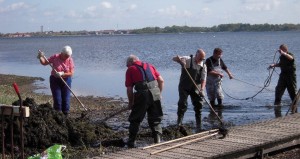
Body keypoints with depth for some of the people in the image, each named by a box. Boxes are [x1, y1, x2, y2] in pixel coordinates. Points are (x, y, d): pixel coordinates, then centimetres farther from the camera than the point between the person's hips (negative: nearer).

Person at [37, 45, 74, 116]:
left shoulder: (70, 60, -8)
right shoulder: (55, 57, -7)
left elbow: (71, 73, -13)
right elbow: (44, 62, -1)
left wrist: (62, 74, -26)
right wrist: (40, 57, -20)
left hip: (66, 81, 1)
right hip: (55, 80, -1)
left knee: (66, 99, 1)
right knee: (57, 99, -4)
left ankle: (65, 116, 10)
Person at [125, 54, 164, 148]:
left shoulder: (130, 69, 12)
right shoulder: (149, 66, 23)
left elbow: (129, 89, 7)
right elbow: (161, 80, 14)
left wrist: (130, 103, 19)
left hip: (142, 94, -3)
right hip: (155, 92, 3)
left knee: (135, 119, 12)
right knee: (155, 119, 16)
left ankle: (131, 142, 16)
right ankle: (157, 139, 8)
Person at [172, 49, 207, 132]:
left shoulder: (203, 66, -1)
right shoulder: (187, 60, -10)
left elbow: (203, 79, -3)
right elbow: (174, 58, -18)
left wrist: (202, 89, -19)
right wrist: (179, 59, -41)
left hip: (196, 88, 3)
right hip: (184, 87, -3)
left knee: (198, 105, 3)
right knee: (182, 104, -10)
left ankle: (198, 127, 14)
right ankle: (179, 123, 3)